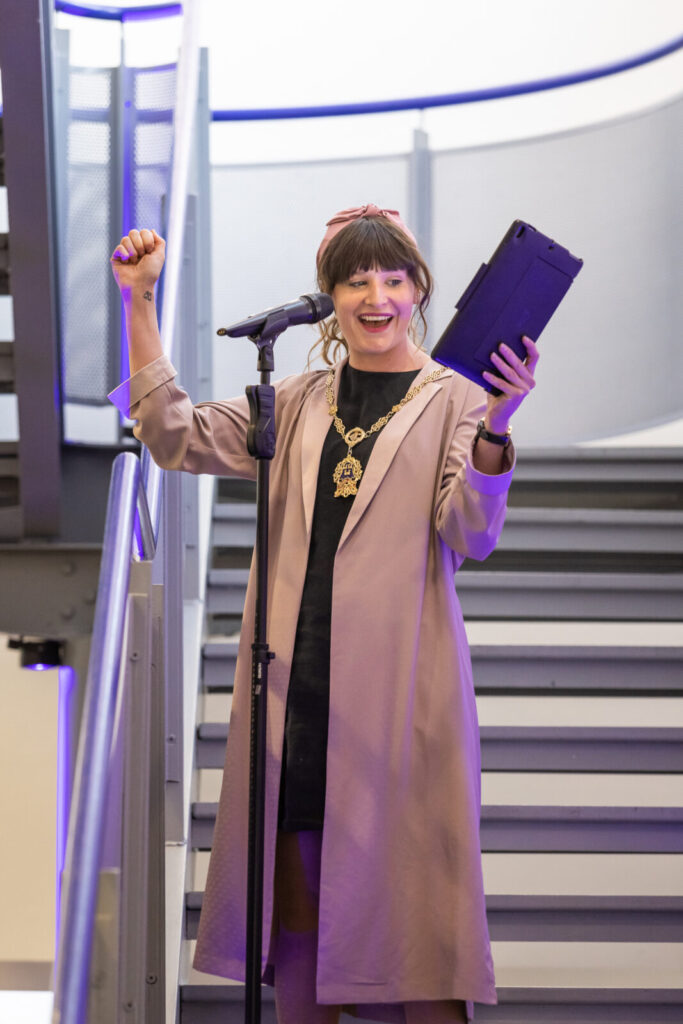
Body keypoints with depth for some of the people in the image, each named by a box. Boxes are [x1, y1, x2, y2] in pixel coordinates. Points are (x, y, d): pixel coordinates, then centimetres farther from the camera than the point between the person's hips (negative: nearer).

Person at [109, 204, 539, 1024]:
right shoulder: (299, 403, 14)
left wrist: (494, 430, -25)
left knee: (408, 880, -5)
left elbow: (470, 537, -9)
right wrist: (139, 305, 7)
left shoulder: (452, 401, 2)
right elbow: (177, 439, 11)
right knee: (296, 868, 8)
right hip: (296, 677, 4)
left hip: (397, 679, -4)